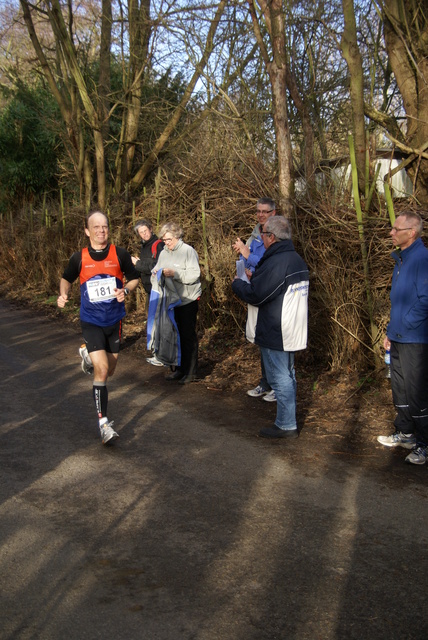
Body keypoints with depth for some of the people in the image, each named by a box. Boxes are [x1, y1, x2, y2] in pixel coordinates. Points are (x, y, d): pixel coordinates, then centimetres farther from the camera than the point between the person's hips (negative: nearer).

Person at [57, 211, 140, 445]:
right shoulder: (79, 258, -6)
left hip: (114, 320, 2)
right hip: (91, 322, -2)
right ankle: (103, 423, -7)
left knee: (109, 371, 16)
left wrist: (126, 290, -15)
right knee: (101, 370, -17)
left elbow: (135, 278, 5)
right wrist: (63, 294, -8)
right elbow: (66, 279, 12)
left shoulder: (120, 255, -7)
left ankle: (89, 353, 51)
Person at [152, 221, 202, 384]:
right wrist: (155, 274, -8)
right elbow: (156, 271, 15)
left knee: (188, 336, -1)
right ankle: (179, 369, 22)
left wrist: (174, 274, -24)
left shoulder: (188, 251, -9)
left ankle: (190, 372, 8)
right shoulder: (163, 253, 11)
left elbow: (194, 275, -18)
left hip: (188, 301, -6)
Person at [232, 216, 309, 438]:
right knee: (288, 376, 19)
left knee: (280, 378, -1)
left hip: (275, 334, -10)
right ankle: (288, 420, 30)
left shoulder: (275, 263, -23)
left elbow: (255, 295, -20)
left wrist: (237, 283, -1)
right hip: (292, 331, 10)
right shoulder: (297, 259, 10)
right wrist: (254, 276, 15)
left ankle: (286, 426, 8)